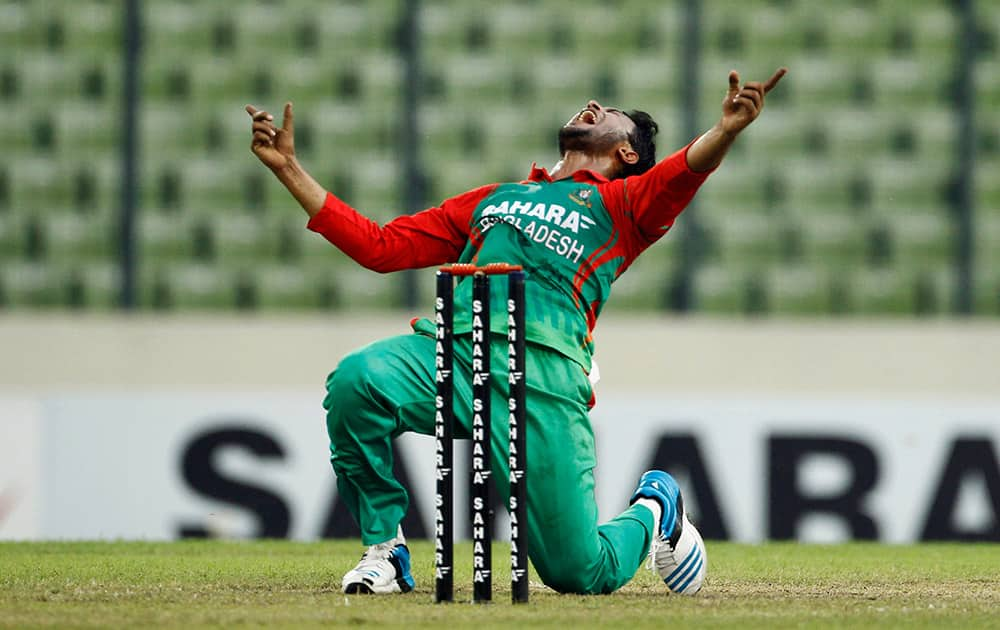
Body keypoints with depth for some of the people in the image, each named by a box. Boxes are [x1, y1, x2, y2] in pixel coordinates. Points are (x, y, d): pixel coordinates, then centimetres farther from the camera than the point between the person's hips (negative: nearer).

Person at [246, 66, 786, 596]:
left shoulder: (621, 203, 22)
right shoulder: (489, 201, 36)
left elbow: (684, 171, -1)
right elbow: (379, 247, 33)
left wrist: (725, 131, -25)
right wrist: (288, 168, 28)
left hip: (543, 368, -3)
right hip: (448, 349, 3)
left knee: (579, 573, -9)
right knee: (356, 378, -32)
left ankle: (653, 509, 28)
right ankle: (384, 548, -11)